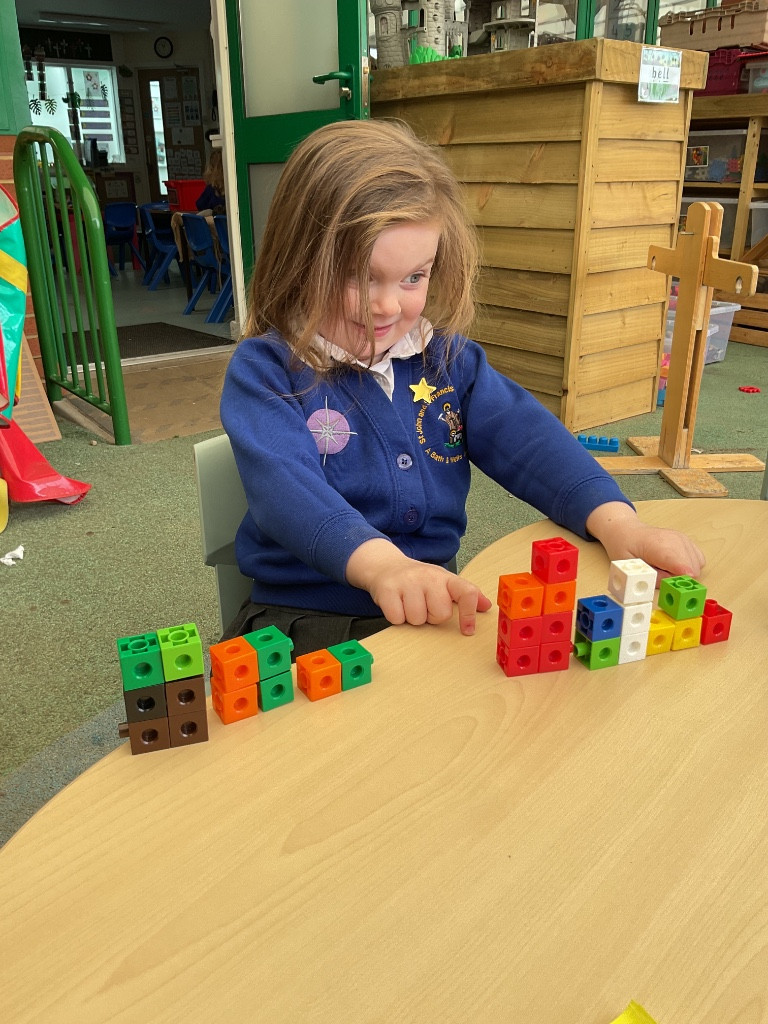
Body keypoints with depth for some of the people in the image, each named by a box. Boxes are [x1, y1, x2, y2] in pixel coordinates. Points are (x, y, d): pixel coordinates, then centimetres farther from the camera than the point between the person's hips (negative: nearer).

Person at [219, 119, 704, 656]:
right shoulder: (265, 370, -9)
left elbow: (523, 435, -2)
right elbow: (284, 486, -26)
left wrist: (613, 517, -20)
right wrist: (380, 563, -45)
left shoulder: (447, 356, 6)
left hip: (437, 606, 3)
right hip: (308, 617, -3)